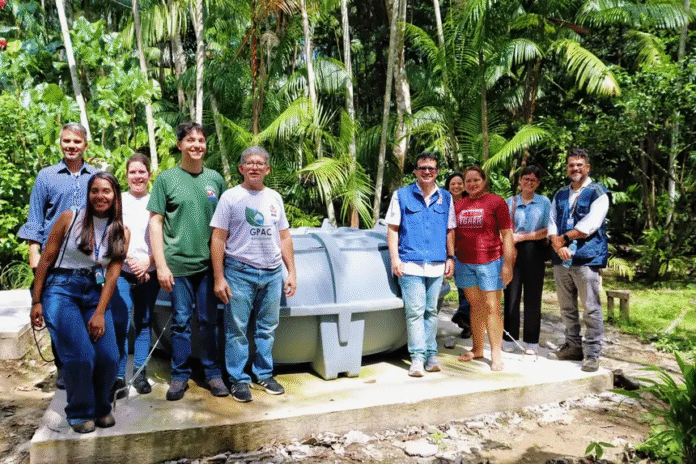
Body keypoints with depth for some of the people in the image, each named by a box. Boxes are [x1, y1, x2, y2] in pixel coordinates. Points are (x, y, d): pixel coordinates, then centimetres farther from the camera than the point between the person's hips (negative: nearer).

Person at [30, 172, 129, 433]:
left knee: (109, 357, -10)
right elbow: (46, 260, 2)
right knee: (81, 356, -16)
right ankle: (80, 413, 9)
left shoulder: (121, 232, 5)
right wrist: (36, 302, -1)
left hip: (95, 294, 3)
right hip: (61, 289, -2)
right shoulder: (69, 219, -1)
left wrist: (100, 313, -7)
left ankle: (101, 407, 19)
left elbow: (112, 275, 1)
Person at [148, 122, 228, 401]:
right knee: (181, 321, 5)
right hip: (178, 263, -2)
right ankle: (180, 375, 19)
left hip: (209, 263, 2)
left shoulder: (215, 179, 8)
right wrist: (161, 264, -7)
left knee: (209, 320, 9)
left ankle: (213, 373, 21)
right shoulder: (166, 179, 1)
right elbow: (155, 222, 0)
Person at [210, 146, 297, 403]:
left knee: (267, 328, 11)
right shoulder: (230, 197, -1)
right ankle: (238, 380, 14)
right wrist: (219, 278, -9)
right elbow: (218, 239, -4)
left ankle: (264, 375, 25)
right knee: (237, 330, 1)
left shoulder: (274, 197, 12)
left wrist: (291, 272, 10)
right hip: (240, 272, -4)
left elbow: (284, 237, 15)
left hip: (273, 273, 4)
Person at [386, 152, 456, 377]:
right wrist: (395, 258, -5)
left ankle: (431, 353, 20)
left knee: (431, 311, 10)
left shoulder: (445, 197, 12)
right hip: (410, 264, -3)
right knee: (415, 311, -5)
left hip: (436, 265, 3)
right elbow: (392, 229, 3)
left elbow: (450, 230, 16)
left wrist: (450, 257, 9)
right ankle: (417, 357, 1)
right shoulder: (401, 195, 4)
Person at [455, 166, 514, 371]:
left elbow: (507, 235, -4)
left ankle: (496, 354, 7)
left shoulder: (496, 202, -3)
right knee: (476, 306, 13)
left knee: (492, 307, -2)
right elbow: (454, 235, 16)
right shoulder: (459, 205, 10)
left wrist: (507, 264, -10)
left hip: (490, 262, -4)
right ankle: (477, 349, 23)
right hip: (464, 263, 4)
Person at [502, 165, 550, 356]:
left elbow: (548, 231, -1)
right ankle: (509, 338, 13)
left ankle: (531, 342, 13)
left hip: (534, 252, -1)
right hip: (512, 252, 1)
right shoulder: (509, 202, 10)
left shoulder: (544, 202, 7)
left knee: (533, 297, 3)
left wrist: (522, 237, -9)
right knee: (511, 295, 1)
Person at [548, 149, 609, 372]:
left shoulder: (598, 193, 0)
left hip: (586, 259, -6)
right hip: (561, 260, 6)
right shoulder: (560, 195, 17)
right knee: (567, 308, 13)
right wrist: (558, 246, -9)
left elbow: (589, 226, -12)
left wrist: (563, 238, -6)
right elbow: (552, 224, 8)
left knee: (591, 309, -3)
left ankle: (592, 354, 5)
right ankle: (573, 346, 24)